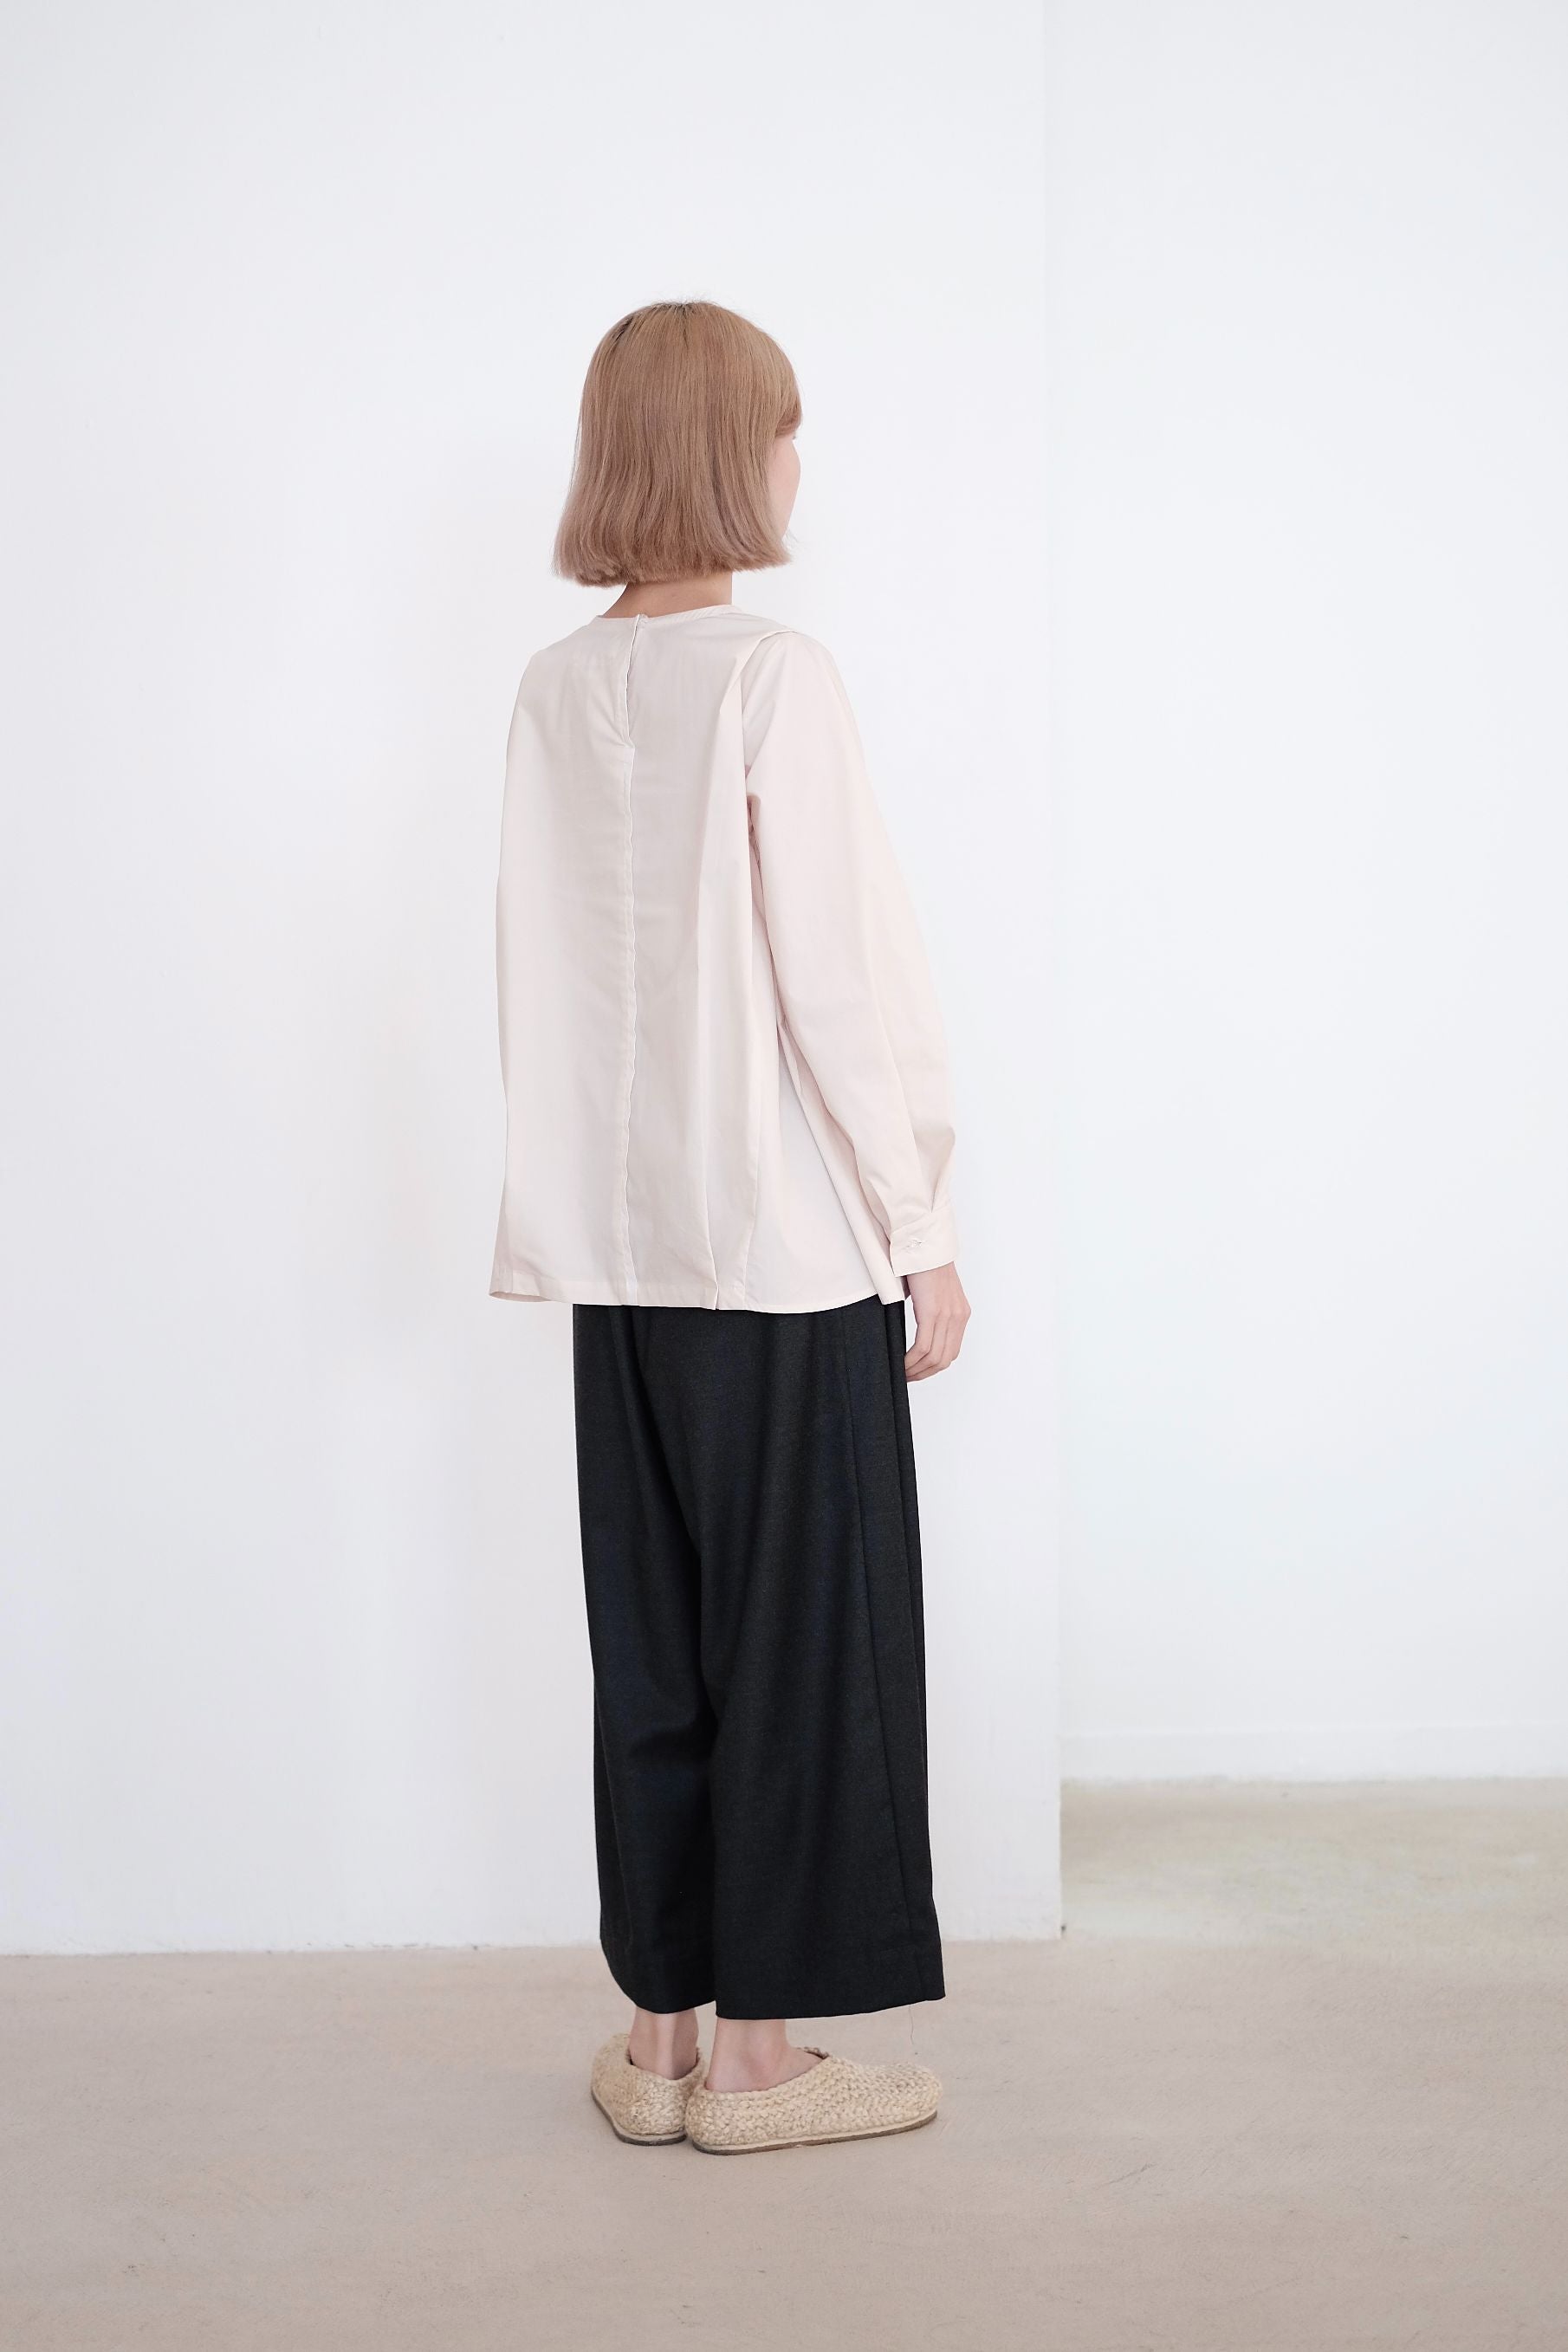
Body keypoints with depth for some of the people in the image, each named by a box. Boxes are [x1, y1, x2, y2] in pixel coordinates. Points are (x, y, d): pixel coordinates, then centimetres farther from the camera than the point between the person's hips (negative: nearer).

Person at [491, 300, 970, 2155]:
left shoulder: (554, 689, 6)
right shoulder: (773, 680, -12)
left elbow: (539, 975, 9)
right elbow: (846, 983, -12)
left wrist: (573, 1212, 16)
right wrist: (925, 1230, -5)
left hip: (619, 1252, 6)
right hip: (789, 1238, -6)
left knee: (653, 1641, 12)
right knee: (801, 1640, 5)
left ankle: (659, 2035, 22)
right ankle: (761, 2054, 13)